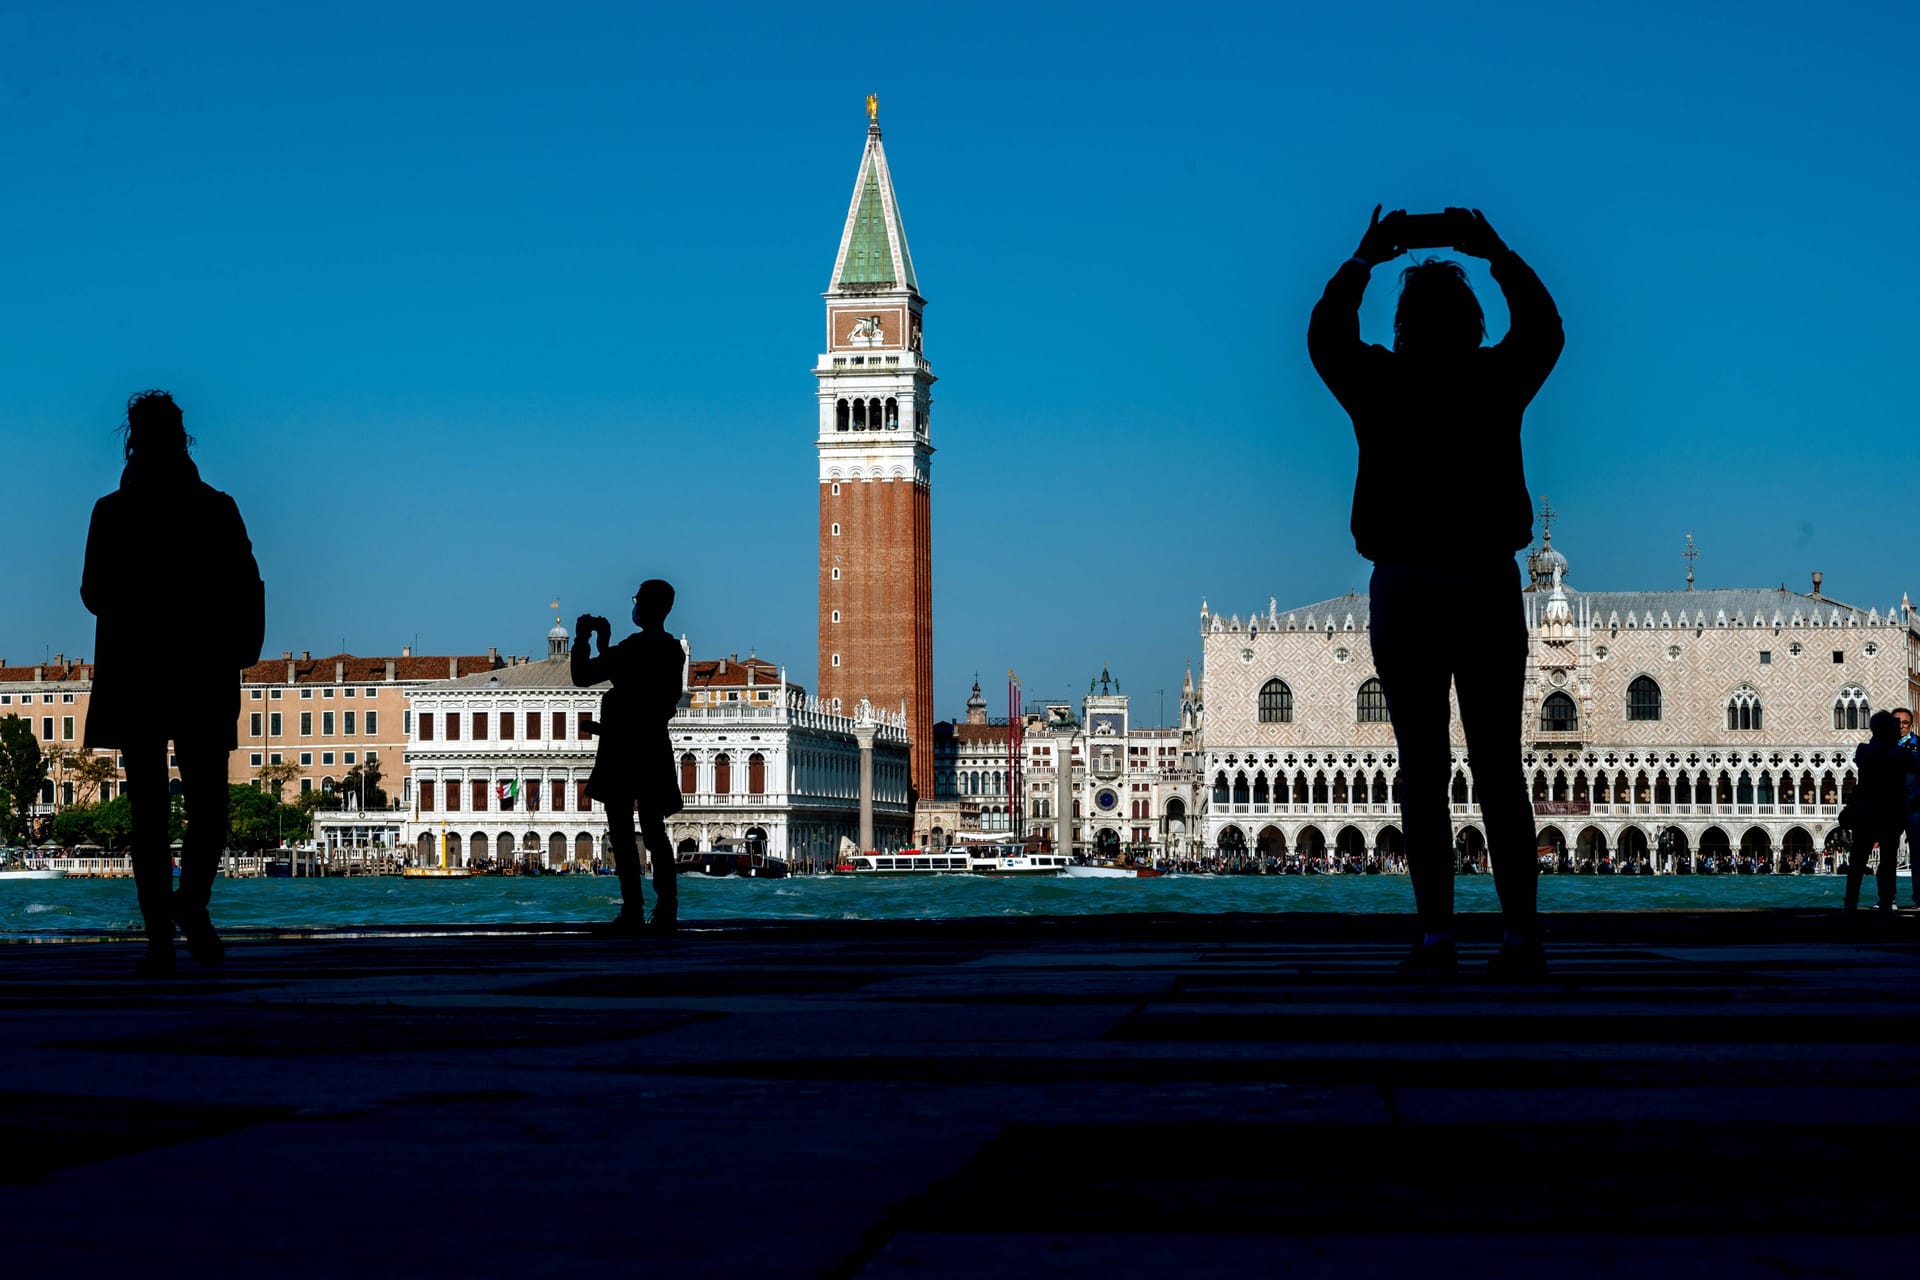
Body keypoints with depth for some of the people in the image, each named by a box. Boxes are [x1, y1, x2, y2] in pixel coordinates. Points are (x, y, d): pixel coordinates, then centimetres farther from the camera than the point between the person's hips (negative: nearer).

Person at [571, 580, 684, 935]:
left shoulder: (633, 648, -16)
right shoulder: (673, 651, 9)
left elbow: (582, 676, -14)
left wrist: (582, 638, 0)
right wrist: (604, 643, 23)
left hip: (622, 751, -7)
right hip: (654, 749, 7)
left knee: (621, 832, -4)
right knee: (654, 831, 11)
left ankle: (633, 912, -9)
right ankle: (666, 912, 7)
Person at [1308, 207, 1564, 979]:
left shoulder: (1378, 386, -2)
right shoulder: (1498, 382, 0)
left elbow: (1324, 335, 19)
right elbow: (1544, 329, 22)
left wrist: (1365, 259, 26)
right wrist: (1497, 255, 27)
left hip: (1404, 594, -1)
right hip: (1489, 590, 1)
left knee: (1422, 769, 0)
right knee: (1499, 769, 3)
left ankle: (1436, 937, -7)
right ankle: (1520, 937, -1)